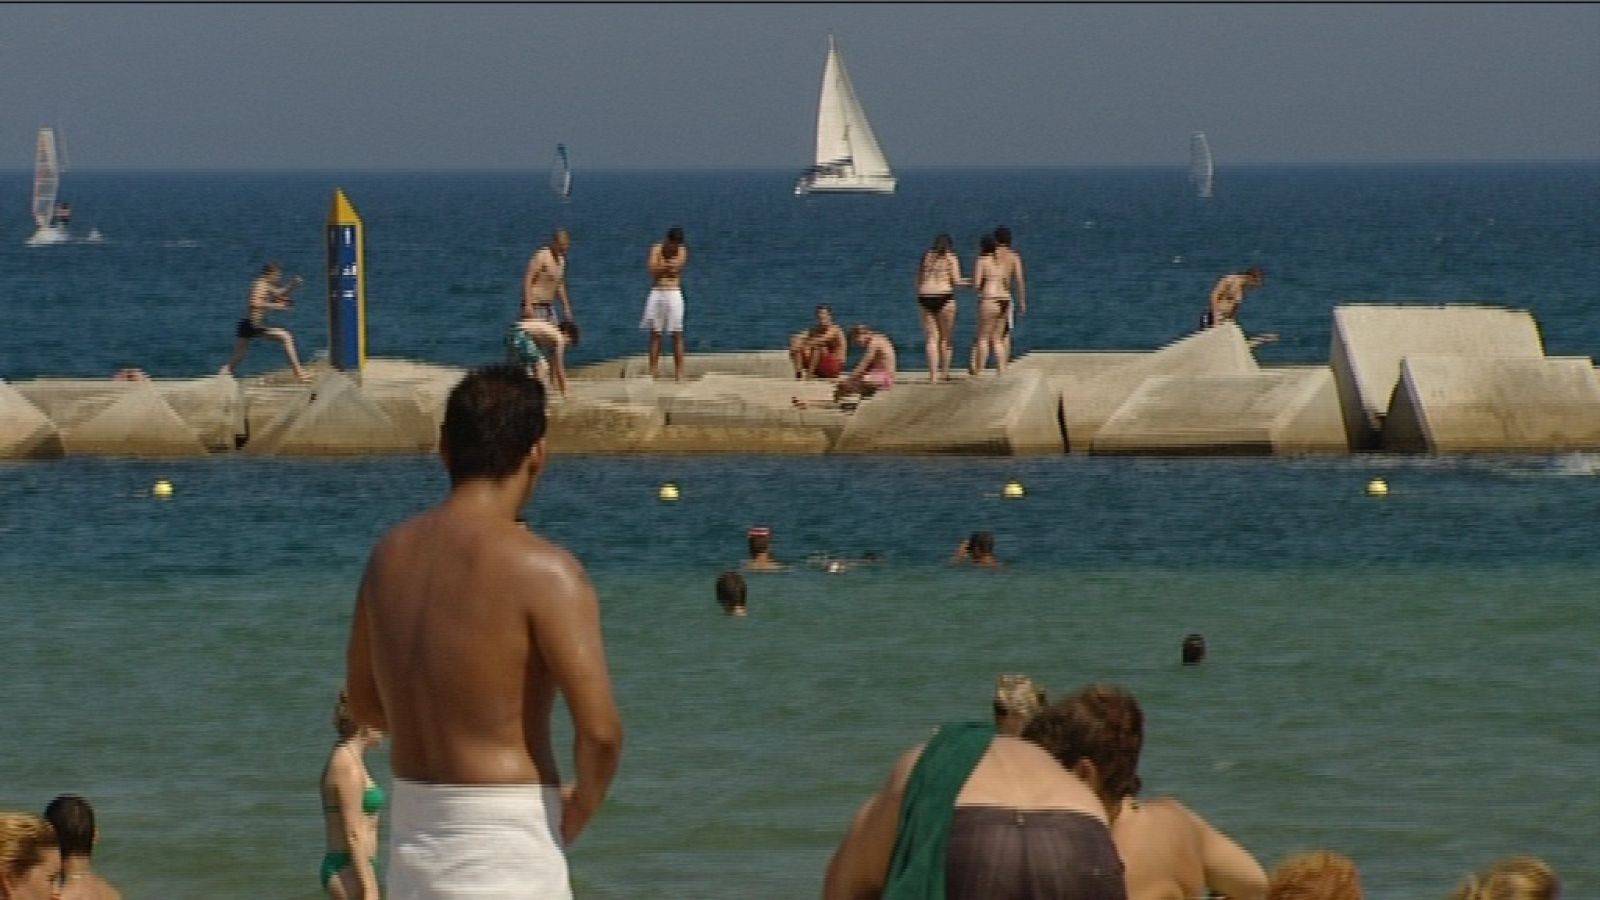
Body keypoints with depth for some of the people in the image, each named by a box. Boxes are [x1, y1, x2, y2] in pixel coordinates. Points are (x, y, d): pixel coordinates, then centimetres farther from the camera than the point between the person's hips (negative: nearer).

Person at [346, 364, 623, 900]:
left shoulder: (391, 555, 7)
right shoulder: (541, 570, -14)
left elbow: (364, 705, 18)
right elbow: (600, 730, -20)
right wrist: (579, 811, -2)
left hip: (412, 830, 7)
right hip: (506, 835, -7)